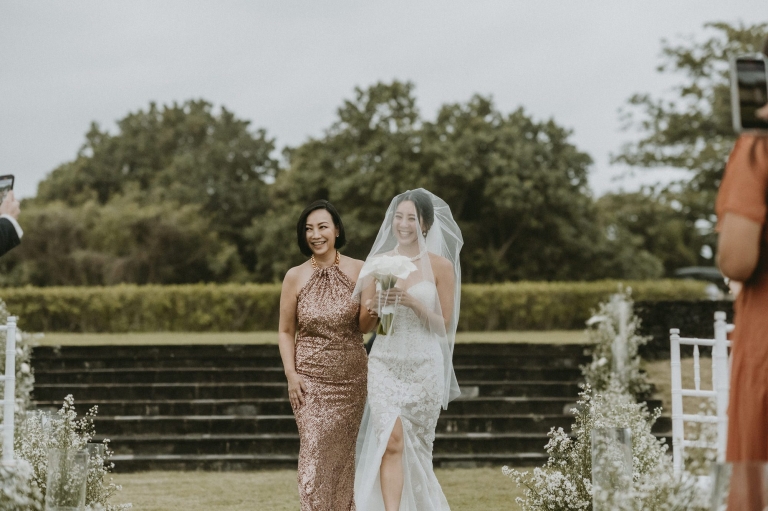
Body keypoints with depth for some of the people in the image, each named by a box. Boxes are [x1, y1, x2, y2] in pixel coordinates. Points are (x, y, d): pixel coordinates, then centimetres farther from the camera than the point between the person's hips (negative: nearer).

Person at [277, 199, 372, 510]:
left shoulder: (358, 271, -1)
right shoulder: (295, 277, -1)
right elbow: (286, 331, 5)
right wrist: (291, 374, -6)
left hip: (351, 377, 1)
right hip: (311, 379, -1)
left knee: (344, 453, 7)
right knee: (314, 452, -8)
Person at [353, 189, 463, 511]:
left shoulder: (441, 266, -1)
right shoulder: (379, 263, 7)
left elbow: (444, 326, -1)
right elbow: (364, 321, 11)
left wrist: (413, 303, -16)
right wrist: (375, 307, -12)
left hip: (424, 366, -1)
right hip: (385, 363, 1)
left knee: (416, 449, 6)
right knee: (391, 442, -14)